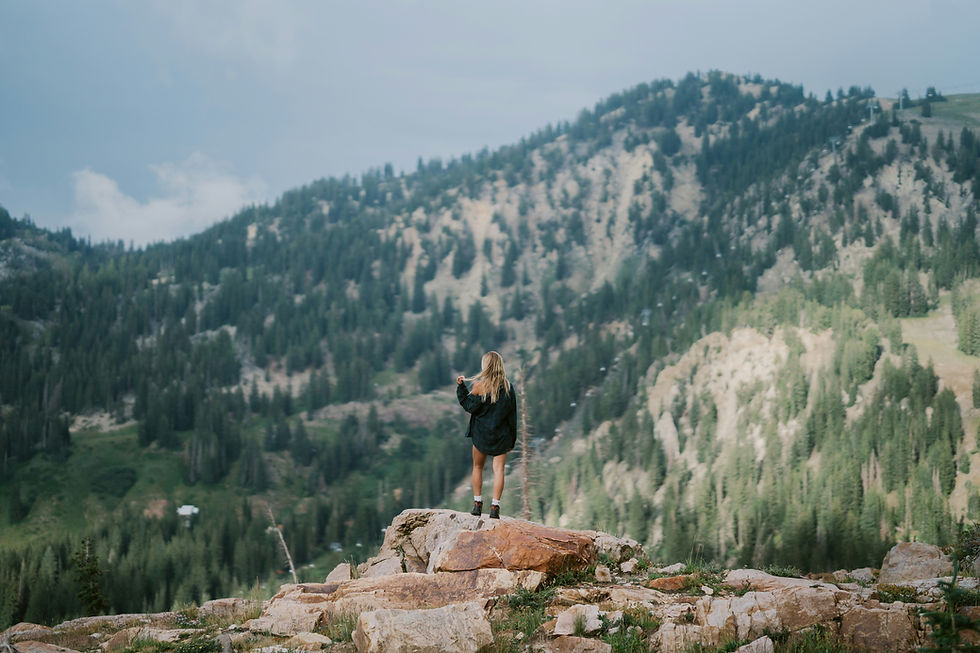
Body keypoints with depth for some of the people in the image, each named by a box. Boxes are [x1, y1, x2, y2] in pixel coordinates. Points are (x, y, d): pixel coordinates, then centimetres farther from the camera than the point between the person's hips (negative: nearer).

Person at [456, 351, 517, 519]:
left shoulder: (479, 385, -11)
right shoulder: (507, 386, -3)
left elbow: (469, 406, -6)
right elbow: (512, 412, 0)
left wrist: (461, 387, 1)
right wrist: (511, 438, 6)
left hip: (481, 431, -1)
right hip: (501, 433, 1)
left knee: (478, 467, 16)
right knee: (498, 468, 0)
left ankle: (477, 504, 15)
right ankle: (495, 506, -9)